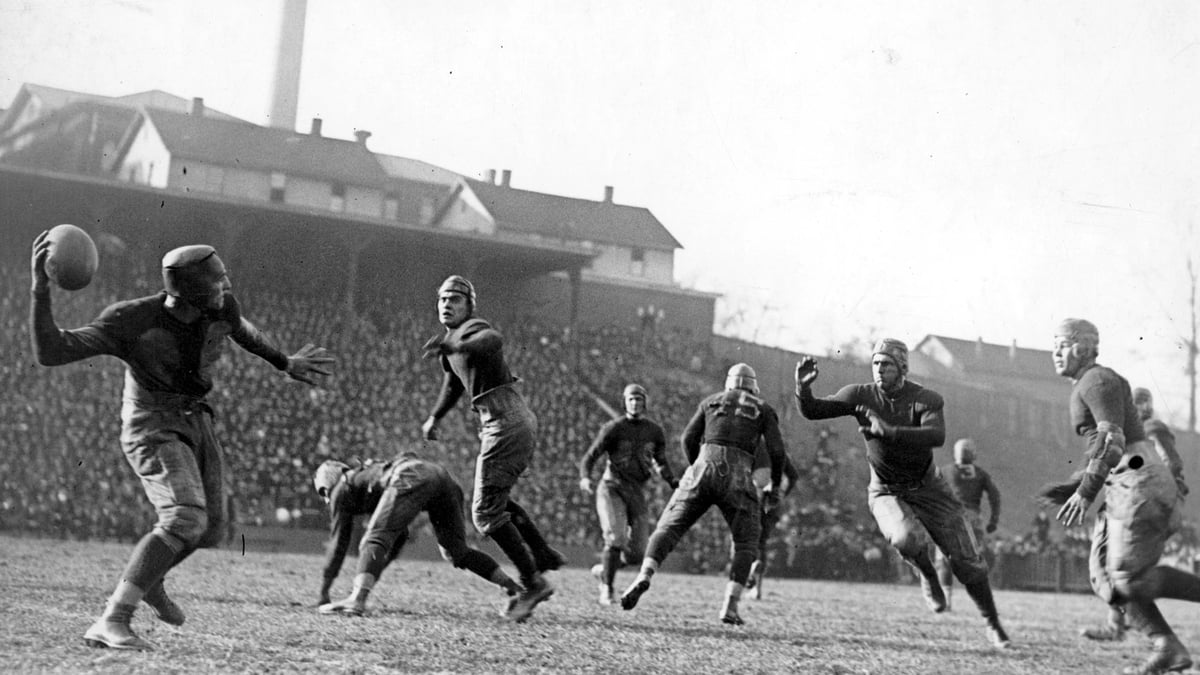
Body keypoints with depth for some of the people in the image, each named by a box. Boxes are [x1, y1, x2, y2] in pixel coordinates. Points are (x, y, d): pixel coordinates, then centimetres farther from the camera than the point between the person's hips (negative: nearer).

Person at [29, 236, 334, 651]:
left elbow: (240, 330, 15)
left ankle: (150, 581, 46)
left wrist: (286, 363, 30)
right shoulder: (131, 321, -25)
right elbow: (49, 352, -30)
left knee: (210, 529, 16)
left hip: (195, 421, 7)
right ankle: (111, 623, -26)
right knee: (185, 519, -29)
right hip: (152, 429, -7)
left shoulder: (221, 308, -11)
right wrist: (41, 291, -42)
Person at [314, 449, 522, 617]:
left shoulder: (343, 489, 22)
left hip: (411, 477, -7)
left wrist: (323, 591, 25)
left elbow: (339, 542, 19)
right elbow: (400, 536, 43)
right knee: (456, 551, 17)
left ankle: (357, 599, -28)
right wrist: (366, 579, 46)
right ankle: (514, 589, 14)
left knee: (374, 541, -6)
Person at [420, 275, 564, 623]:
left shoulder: (474, 329, -11)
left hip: (505, 422, -10)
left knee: (486, 511, -7)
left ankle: (532, 582, -4)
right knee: (497, 499, 24)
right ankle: (544, 555, 30)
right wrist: (434, 418, 46)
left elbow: (494, 340, -38)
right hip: (519, 422, 10)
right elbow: (453, 384, 37)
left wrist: (451, 346, -53)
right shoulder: (452, 339, 19)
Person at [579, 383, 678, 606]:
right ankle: (607, 588, -2)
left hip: (636, 493, 4)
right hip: (611, 489, -4)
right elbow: (589, 458, -7)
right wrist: (585, 478, -28)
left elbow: (660, 463, 20)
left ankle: (603, 570, 29)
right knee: (616, 540, -23)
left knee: (636, 554, -1)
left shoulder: (655, 431, 6)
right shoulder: (613, 428, -6)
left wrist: (674, 483, 2)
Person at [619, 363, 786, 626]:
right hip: (737, 479, -1)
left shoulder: (711, 401, 21)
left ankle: (644, 577, -20)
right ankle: (730, 606, 0)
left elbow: (688, 439, 14)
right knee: (745, 543, 15)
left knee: (669, 527, 6)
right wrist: (775, 484, 23)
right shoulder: (764, 410, 17)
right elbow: (776, 451, 7)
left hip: (704, 469, 1)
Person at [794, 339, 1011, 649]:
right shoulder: (861, 396, -12)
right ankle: (928, 576, 3)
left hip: (928, 487, 0)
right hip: (886, 493, 0)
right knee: (907, 538, -32)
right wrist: (803, 387, -35)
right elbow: (811, 411, -14)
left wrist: (888, 430, -48)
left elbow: (936, 435, -38)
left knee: (968, 560, 1)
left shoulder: (926, 399, -18)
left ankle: (993, 624, 24)